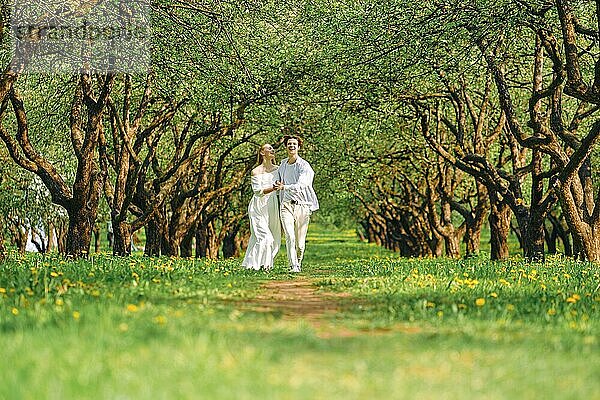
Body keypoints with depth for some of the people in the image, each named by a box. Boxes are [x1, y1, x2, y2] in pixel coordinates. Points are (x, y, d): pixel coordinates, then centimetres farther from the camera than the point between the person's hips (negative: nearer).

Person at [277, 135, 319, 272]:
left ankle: (299, 263, 24)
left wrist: (284, 187, -32)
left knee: (300, 240, 2)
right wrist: (281, 202, 28)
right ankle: (293, 266, -18)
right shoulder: (283, 164, 13)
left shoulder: (304, 165, -6)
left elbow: (300, 186, -19)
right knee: (289, 236, -15)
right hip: (287, 204, 3)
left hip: (302, 204, -3)